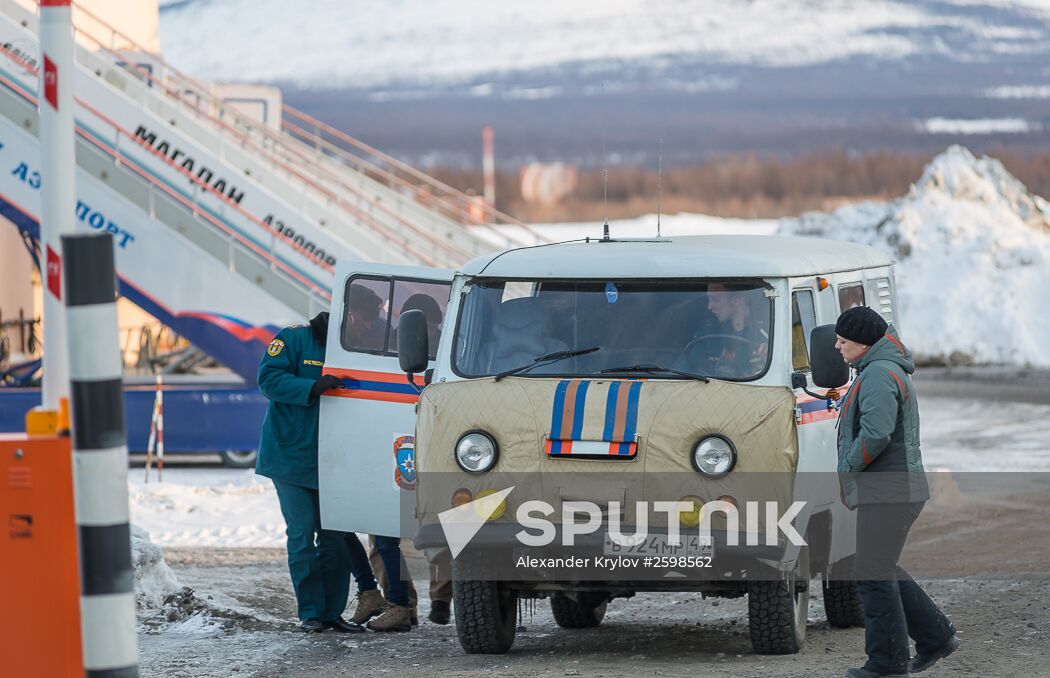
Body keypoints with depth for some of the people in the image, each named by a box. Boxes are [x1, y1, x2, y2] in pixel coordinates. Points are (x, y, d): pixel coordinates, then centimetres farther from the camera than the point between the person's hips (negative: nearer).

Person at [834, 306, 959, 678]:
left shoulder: (878, 375, -16)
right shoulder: (889, 370, 19)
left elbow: (875, 434, -27)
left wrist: (846, 470, -14)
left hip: (887, 493, -11)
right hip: (893, 490, 11)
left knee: (874, 575, -6)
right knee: (883, 570, 18)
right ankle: (936, 636, 21)